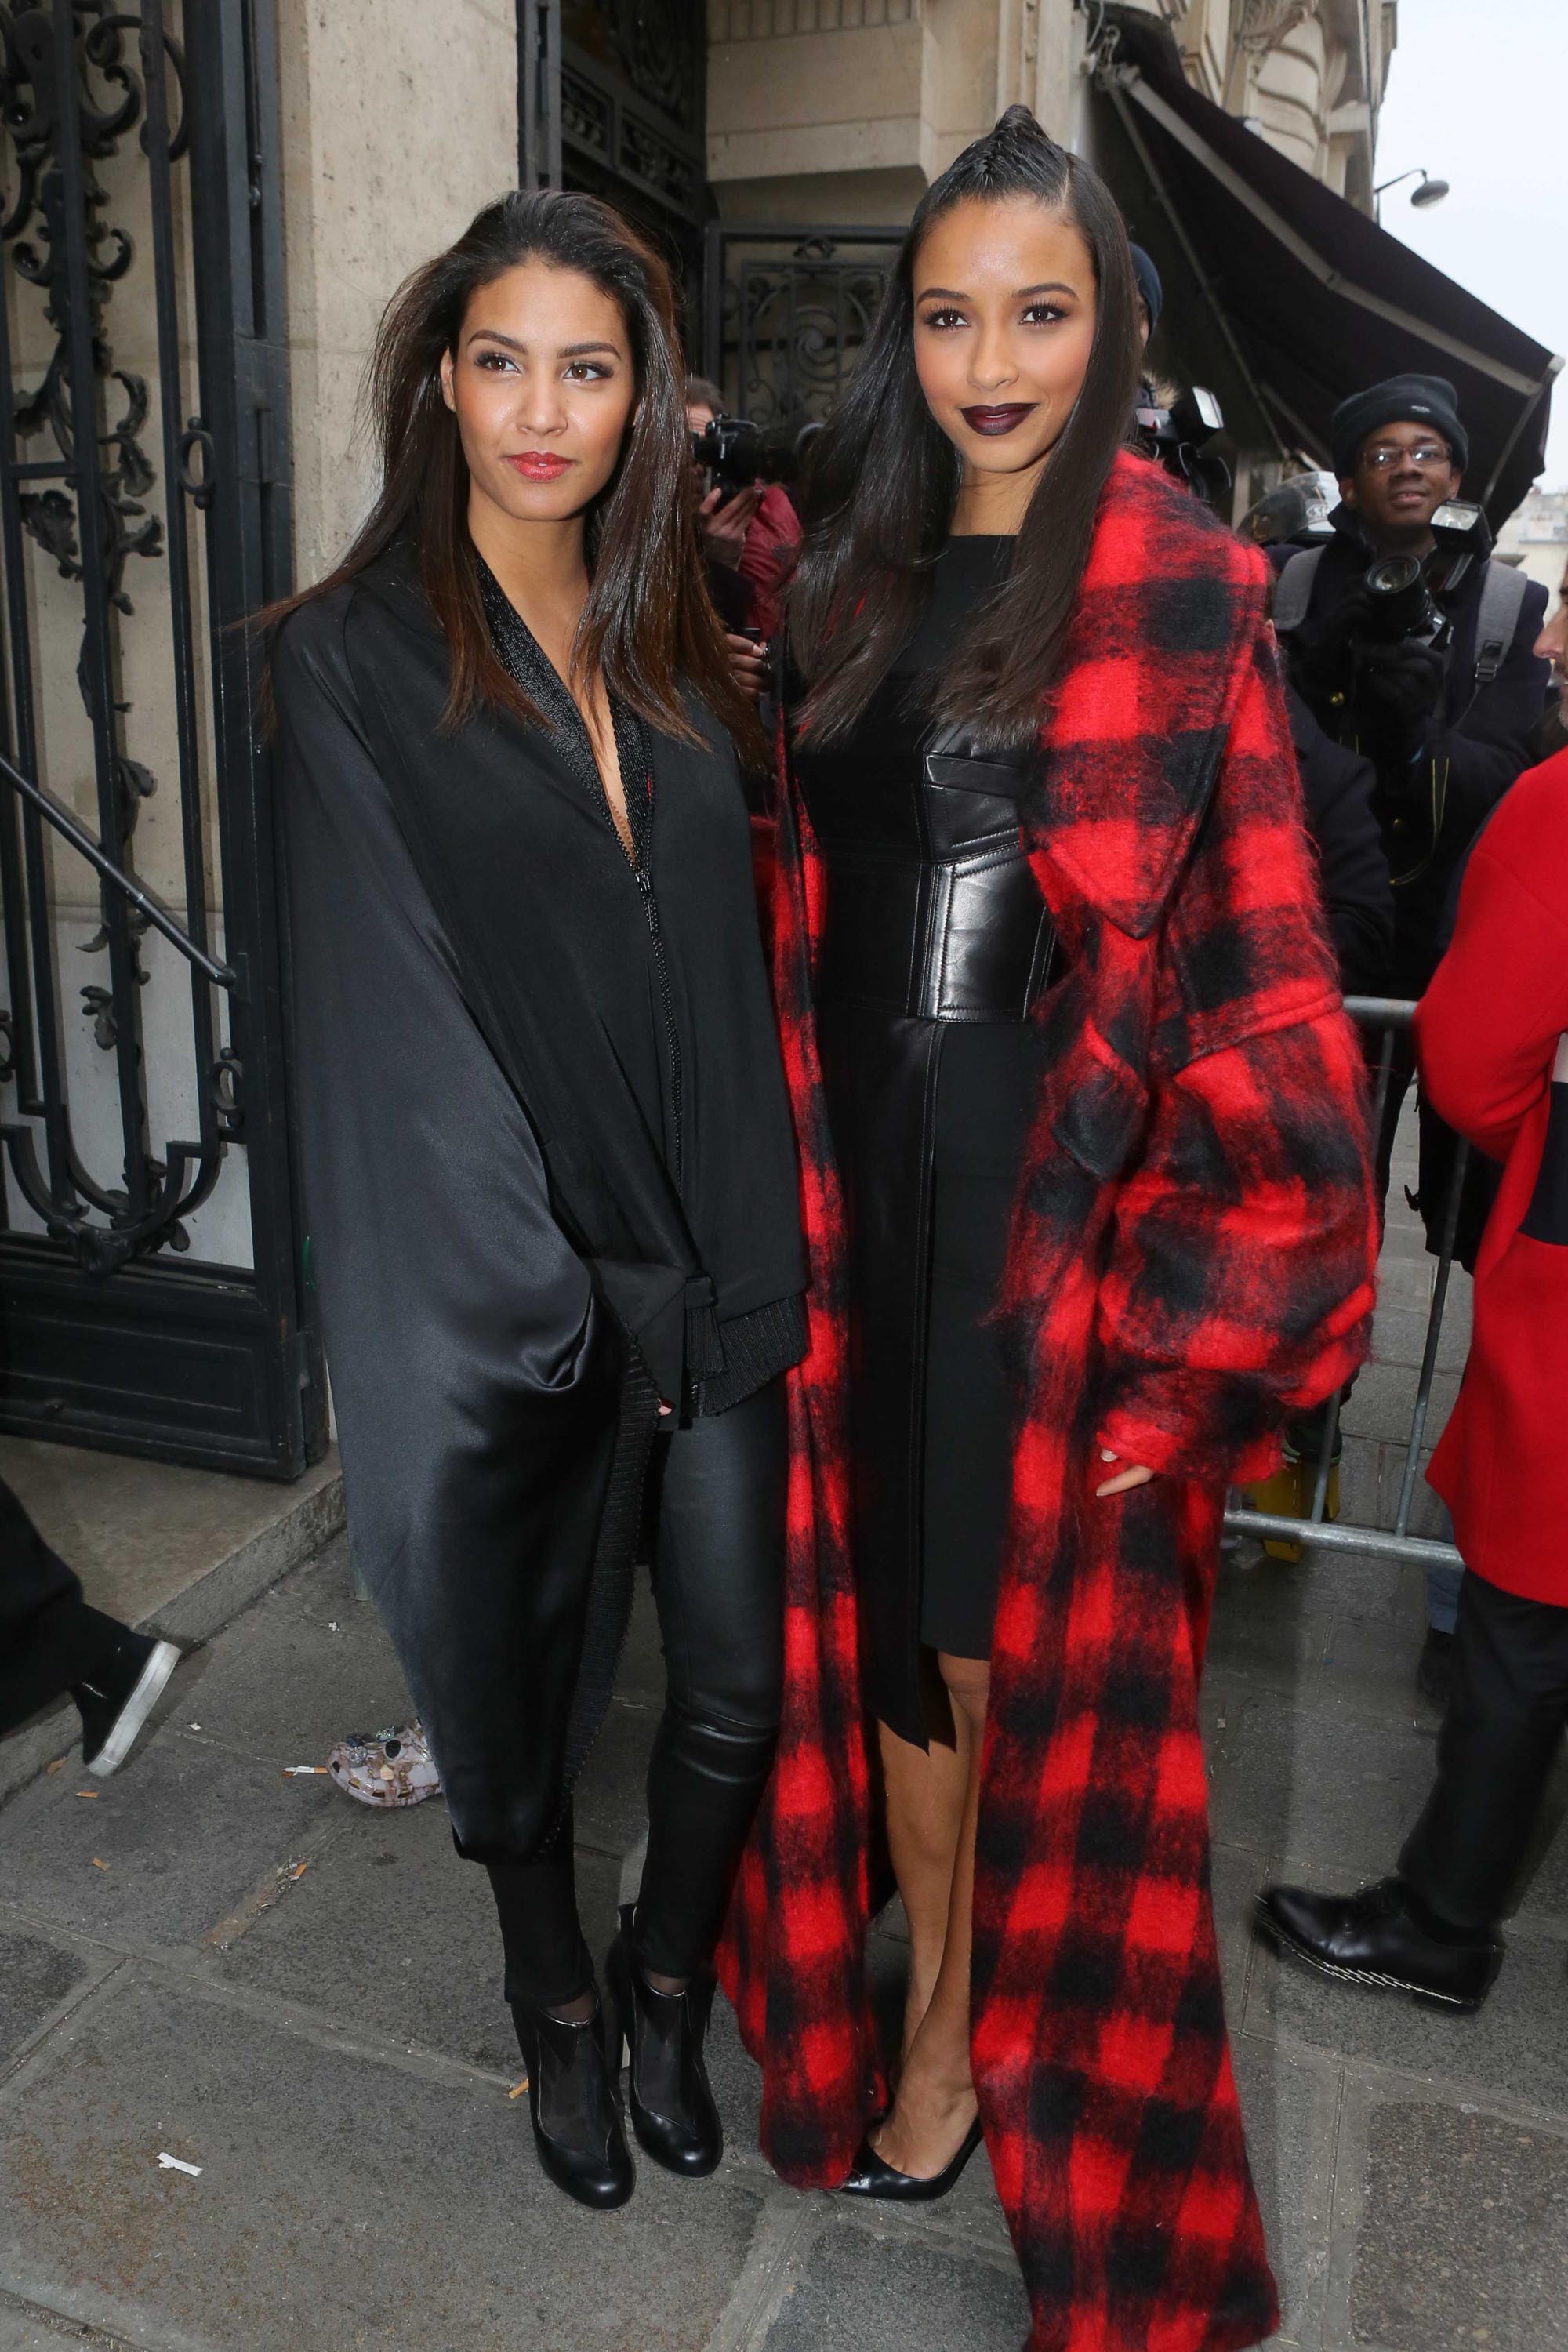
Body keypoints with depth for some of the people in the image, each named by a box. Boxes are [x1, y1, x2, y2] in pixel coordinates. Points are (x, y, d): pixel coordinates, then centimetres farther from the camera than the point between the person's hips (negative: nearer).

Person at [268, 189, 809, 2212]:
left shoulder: (672, 651, 9)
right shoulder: (355, 659, -5)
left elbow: (732, 957, 10)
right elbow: (394, 1006, -10)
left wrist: (750, 1254, 2)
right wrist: (543, 1292, -13)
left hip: (714, 1273, 4)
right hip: (514, 1286, -4)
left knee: (739, 1683, 10)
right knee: (520, 1674, 14)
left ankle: (669, 1984, 39)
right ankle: (558, 2003, 42)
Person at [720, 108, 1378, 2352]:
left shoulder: (1182, 595, -5)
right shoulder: (851, 575, 11)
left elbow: (1249, 935, -9)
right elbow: (792, 891, 11)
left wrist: (1208, 1285, -13)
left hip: (1062, 1197, -4)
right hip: (865, 1177, 5)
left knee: (1040, 1621, 7)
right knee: (888, 1596, 13)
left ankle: (991, 2021, 32)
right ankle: (929, 1986, 36)